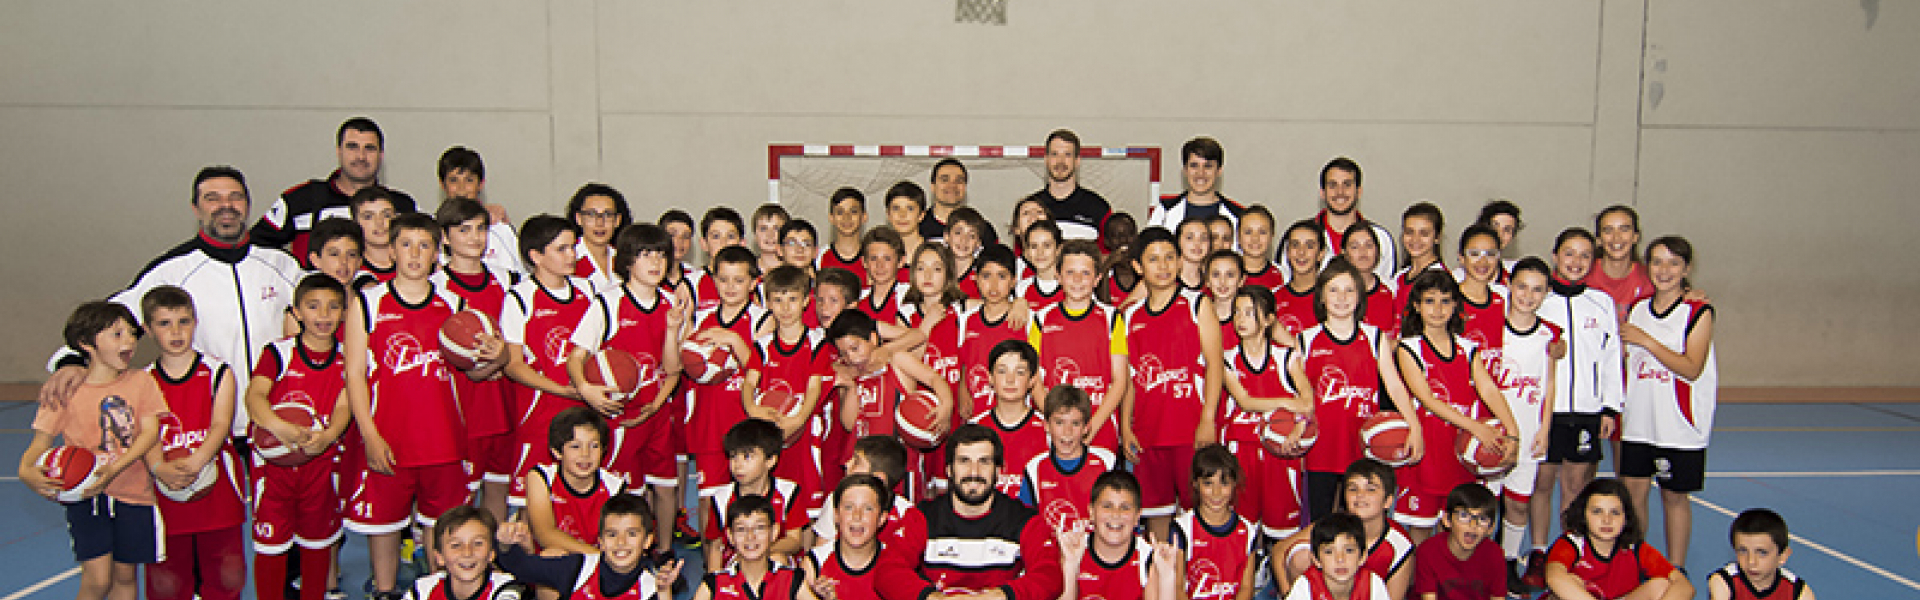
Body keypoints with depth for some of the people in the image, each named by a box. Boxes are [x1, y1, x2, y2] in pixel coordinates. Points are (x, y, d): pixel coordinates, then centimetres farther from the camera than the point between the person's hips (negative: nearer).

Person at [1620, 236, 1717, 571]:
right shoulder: (1637, 309, 9)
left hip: (1679, 425, -4)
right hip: (1638, 420, 4)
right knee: (1632, 489, 4)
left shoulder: (1698, 312, -6)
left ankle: (1676, 571, 17)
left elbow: (1692, 369, -16)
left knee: (1674, 495, 5)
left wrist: (1645, 340, -17)